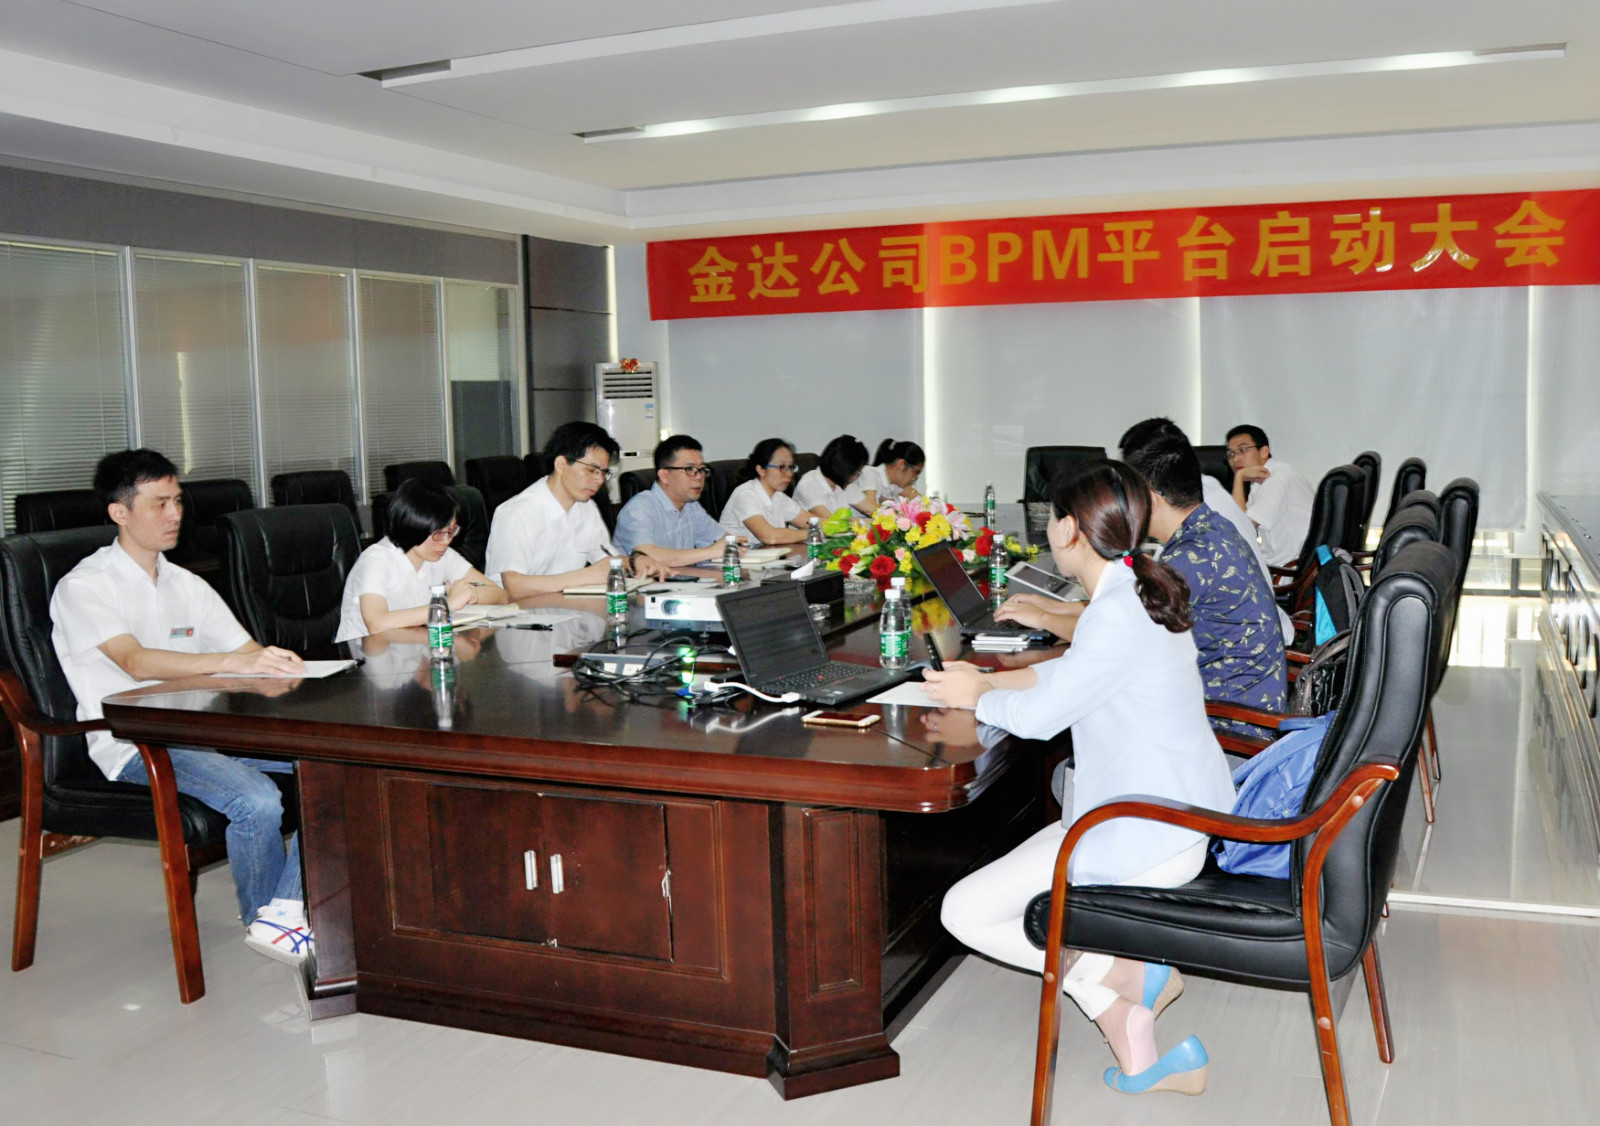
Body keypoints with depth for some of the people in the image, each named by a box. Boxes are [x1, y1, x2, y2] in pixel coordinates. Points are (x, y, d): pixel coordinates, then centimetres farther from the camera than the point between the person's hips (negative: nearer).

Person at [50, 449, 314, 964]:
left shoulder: (186, 585, 17)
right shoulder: (84, 588, -6)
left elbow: (247, 652, 11)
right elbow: (136, 662, -23)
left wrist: (279, 665, -15)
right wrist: (235, 662, -35)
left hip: (206, 727, 7)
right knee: (258, 801, -31)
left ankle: (284, 910, -9)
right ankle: (261, 918, -3)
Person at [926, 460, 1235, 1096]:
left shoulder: (1117, 615, -22)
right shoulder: (1142, 590, 8)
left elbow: (1037, 717, -17)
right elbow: (1069, 674, 20)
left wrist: (976, 696, 1)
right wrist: (988, 680, 13)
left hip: (1149, 837, -10)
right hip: (1186, 813, 10)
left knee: (966, 912, -6)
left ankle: (1128, 975, -1)